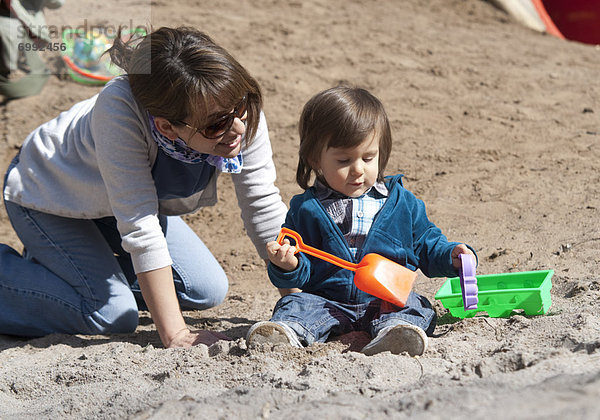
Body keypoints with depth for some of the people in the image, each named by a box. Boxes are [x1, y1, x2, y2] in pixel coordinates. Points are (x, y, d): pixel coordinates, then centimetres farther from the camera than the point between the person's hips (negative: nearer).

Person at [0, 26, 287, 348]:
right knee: (113, 315, -19)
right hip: (46, 192, -6)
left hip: (126, 197, 6)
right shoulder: (119, 108, -42)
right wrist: (175, 335, -37)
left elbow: (264, 207, -17)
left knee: (208, 291, 3)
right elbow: (140, 229, -40)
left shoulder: (241, 111, -28)